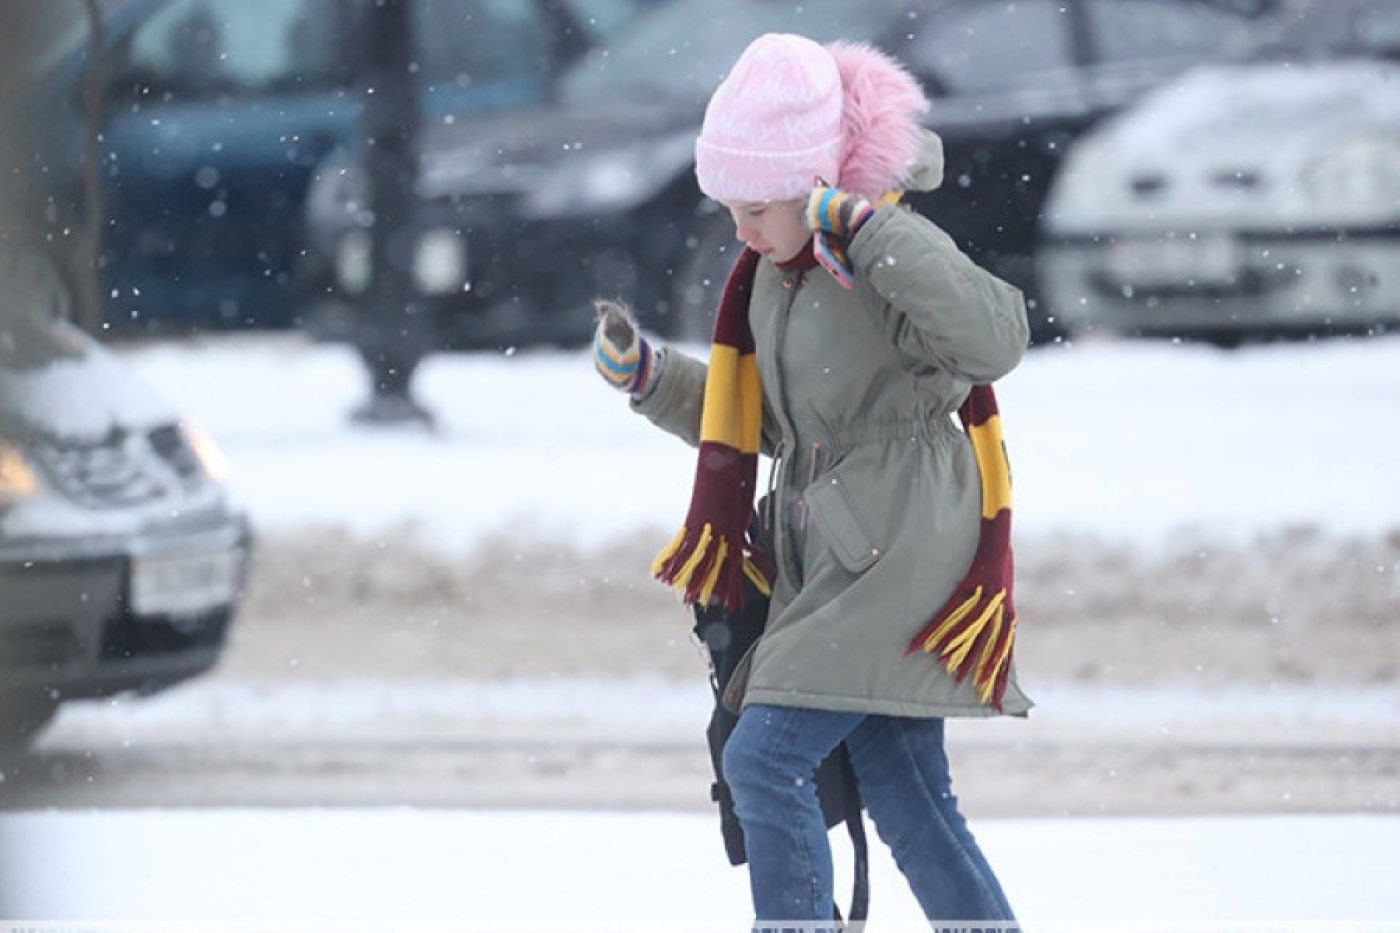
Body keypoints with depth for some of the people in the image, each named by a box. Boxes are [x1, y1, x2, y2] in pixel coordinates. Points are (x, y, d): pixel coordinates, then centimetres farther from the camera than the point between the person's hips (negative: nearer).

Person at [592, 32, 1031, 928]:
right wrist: (646, 373, 8)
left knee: (767, 758, -15)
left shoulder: (892, 259, -15)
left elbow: (995, 341, -36)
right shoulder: (773, 272, 11)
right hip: (838, 554, 9)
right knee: (909, 804, 10)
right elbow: (754, 421, 22)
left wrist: (864, 228, -34)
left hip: (905, 551, -9)